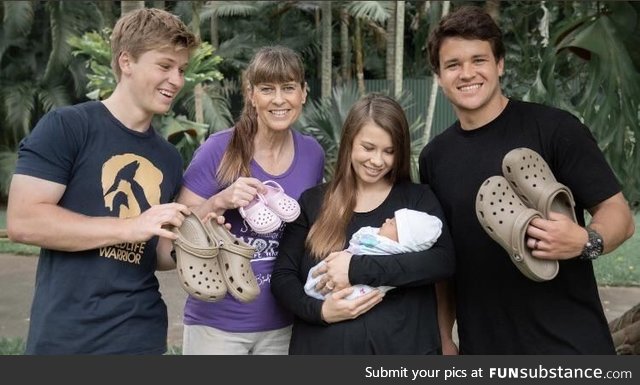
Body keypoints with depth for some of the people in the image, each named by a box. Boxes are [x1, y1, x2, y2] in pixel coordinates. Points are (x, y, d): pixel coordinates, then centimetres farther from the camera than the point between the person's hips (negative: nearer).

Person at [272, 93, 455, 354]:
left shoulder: (418, 198, 2)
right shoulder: (313, 201, 5)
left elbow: (443, 260, -13)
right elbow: (282, 276, 3)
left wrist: (358, 268, -19)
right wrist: (319, 310, -16)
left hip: (402, 347, 0)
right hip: (323, 347, 1)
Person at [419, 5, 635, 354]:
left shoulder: (555, 129, -9)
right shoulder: (434, 157, 4)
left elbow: (619, 215, -7)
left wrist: (585, 241, -27)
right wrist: (443, 337, 9)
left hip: (570, 344, -3)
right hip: (481, 347, 4)